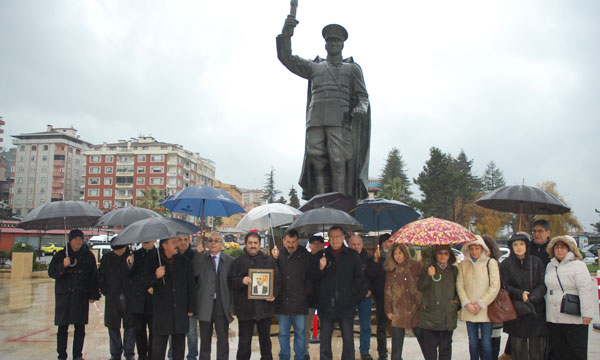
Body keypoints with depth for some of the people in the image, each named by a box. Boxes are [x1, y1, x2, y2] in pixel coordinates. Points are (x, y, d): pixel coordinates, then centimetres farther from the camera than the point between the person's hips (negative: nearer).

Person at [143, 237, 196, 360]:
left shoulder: (184, 262, 7)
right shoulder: (153, 262, 3)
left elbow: (191, 286, 10)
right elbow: (145, 282, 1)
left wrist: (191, 308, 6)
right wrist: (156, 276, -20)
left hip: (180, 312, 2)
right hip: (161, 311, -2)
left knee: (179, 345, 8)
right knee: (158, 345, -1)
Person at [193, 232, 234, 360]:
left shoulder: (229, 260, 3)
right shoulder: (201, 257, 3)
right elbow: (195, 273, -15)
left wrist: (232, 306, -1)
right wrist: (198, 253, -19)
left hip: (222, 305, 0)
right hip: (205, 305, 0)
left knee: (223, 339, 8)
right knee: (205, 339, 12)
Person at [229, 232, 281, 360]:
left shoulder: (269, 261, 8)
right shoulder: (238, 262, 5)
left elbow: (277, 280, 8)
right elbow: (231, 281, 0)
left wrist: (273, 294, -9)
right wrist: (242, 281, -20)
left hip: (264, 306, 1)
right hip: (245, 307, -1)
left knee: (265, 338, 14)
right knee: (244, 341, 6)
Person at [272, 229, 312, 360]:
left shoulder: (306, 256, 1)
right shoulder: (278, 255, 3)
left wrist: (306, 292, -3)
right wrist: (274, 259, -9)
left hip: (300, 304, -1)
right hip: (282, 302, 1)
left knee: (300, 333, 6)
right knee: (283, 333, 12)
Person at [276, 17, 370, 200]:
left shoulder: (352, 68, 22)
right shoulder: (314, 67, 26)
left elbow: (362, 96, 14)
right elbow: (286, 57, 16)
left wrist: (361, 108, -10)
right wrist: (286, 33, 0)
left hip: (340, 121, -2)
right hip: (315, 121, 2)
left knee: (338, 162, -17)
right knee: (317, 164, -10)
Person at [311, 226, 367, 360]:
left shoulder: (352, 255, 6)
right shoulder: (321, 255, 7)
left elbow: (359, 278, 7)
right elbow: (313, 277, 3)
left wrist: (356, 295, -3)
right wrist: (320, 268, -16)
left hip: (346, 304, 0)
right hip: (326, 304, 1)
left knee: (348, 338, 4)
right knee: (325, 338, 8)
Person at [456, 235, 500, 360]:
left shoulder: (491, 263, -2)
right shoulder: (463, 264, 7)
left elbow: (495, 286, -6)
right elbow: (459, 285, 4)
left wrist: (481, 303, -9)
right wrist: (467, 303, -8)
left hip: (486, 310, -2)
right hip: (469, 311, 3)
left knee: (486, 343, -1)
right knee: (473, 342, 9)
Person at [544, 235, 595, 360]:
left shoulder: (578, 265, -8)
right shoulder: (550, 266, 13)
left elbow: (586, 290, -14)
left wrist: (587, 313, -19)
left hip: (574, 318, -6)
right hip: (552, 318, 6)